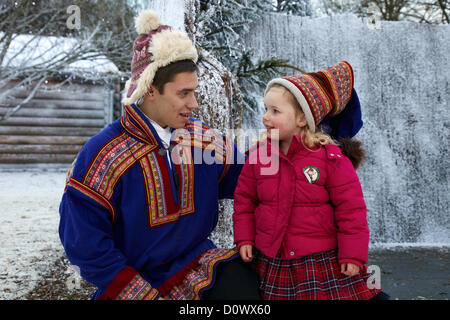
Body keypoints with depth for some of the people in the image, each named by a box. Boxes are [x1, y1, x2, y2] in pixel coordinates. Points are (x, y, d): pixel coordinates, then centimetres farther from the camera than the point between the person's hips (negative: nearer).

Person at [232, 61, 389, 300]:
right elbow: (244, 200, 11)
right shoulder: (258, 155, 1)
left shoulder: (330, 157, -11)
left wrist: (353, 254, -8)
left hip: (322, 263, -3)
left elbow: (351, 208, -8)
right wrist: (244, 238, 4)